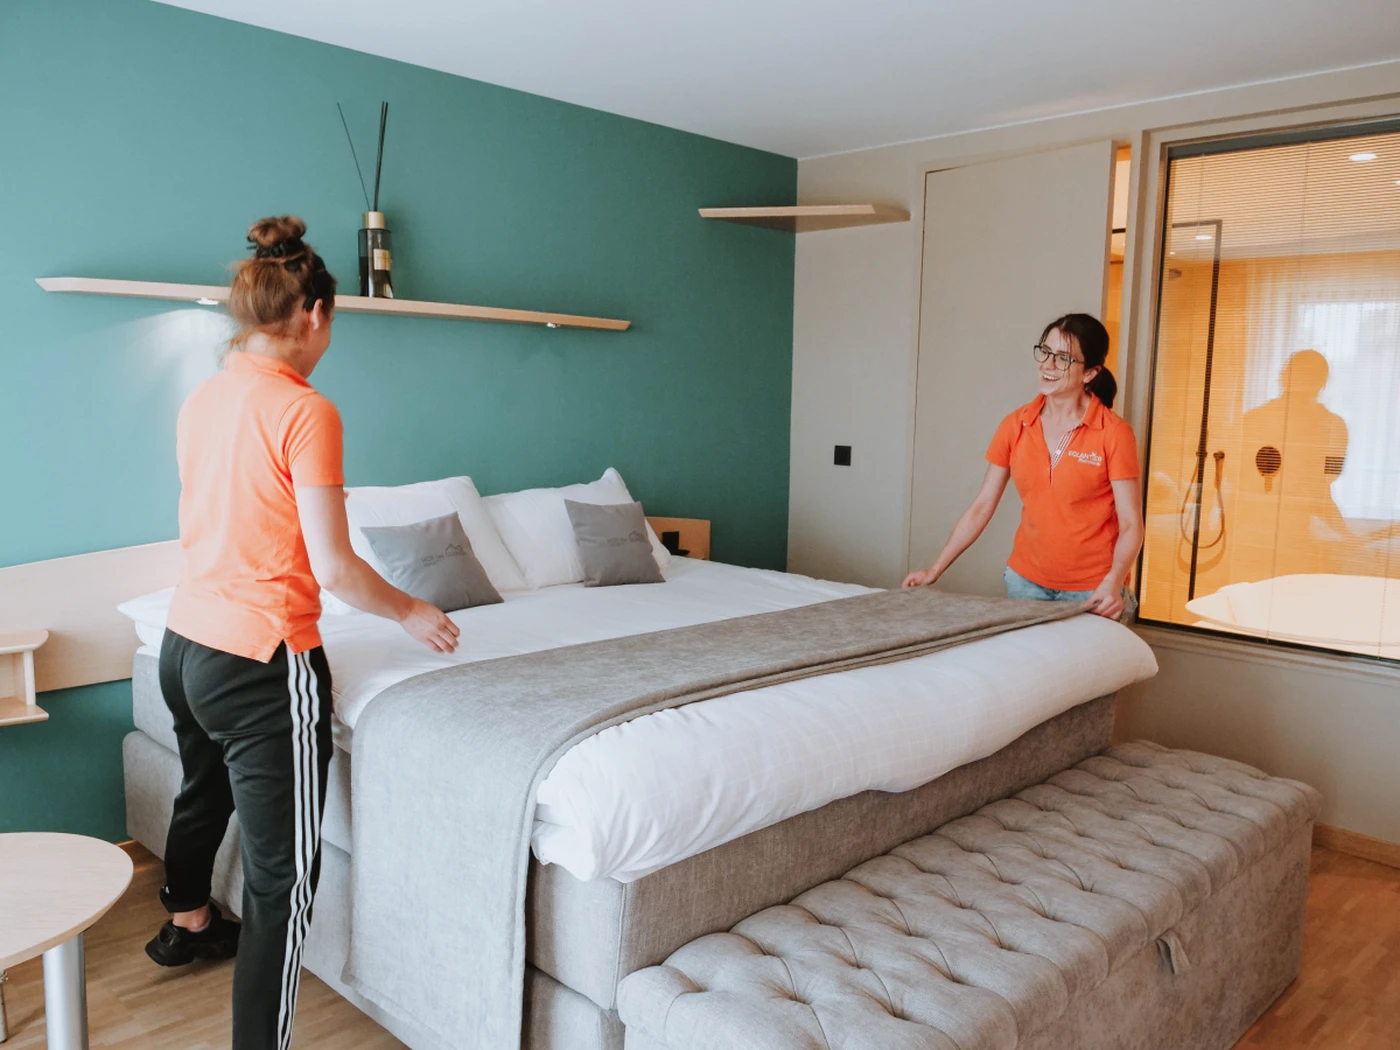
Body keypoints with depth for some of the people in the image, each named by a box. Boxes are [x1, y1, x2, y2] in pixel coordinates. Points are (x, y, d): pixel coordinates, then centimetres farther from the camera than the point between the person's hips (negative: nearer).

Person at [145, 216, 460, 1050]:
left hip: (185, 643, 10)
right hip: (263, 664, -10)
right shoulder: (306, 412, -19)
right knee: (284, 876, 0)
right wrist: (414, 614, -4)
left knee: (205, 788, 35)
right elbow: (334, 569, -20)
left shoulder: (202, 401, 4)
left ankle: (187, 924, 61)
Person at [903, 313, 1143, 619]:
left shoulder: (1114, 434, -12)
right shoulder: (1015, 426, -1)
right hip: (1025, 581, 3)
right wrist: (934, 570, -2)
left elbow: (1131, 524, -12)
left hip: (1091, 592, -3)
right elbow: (982, 506, 2)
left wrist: (1113, 583, -28)